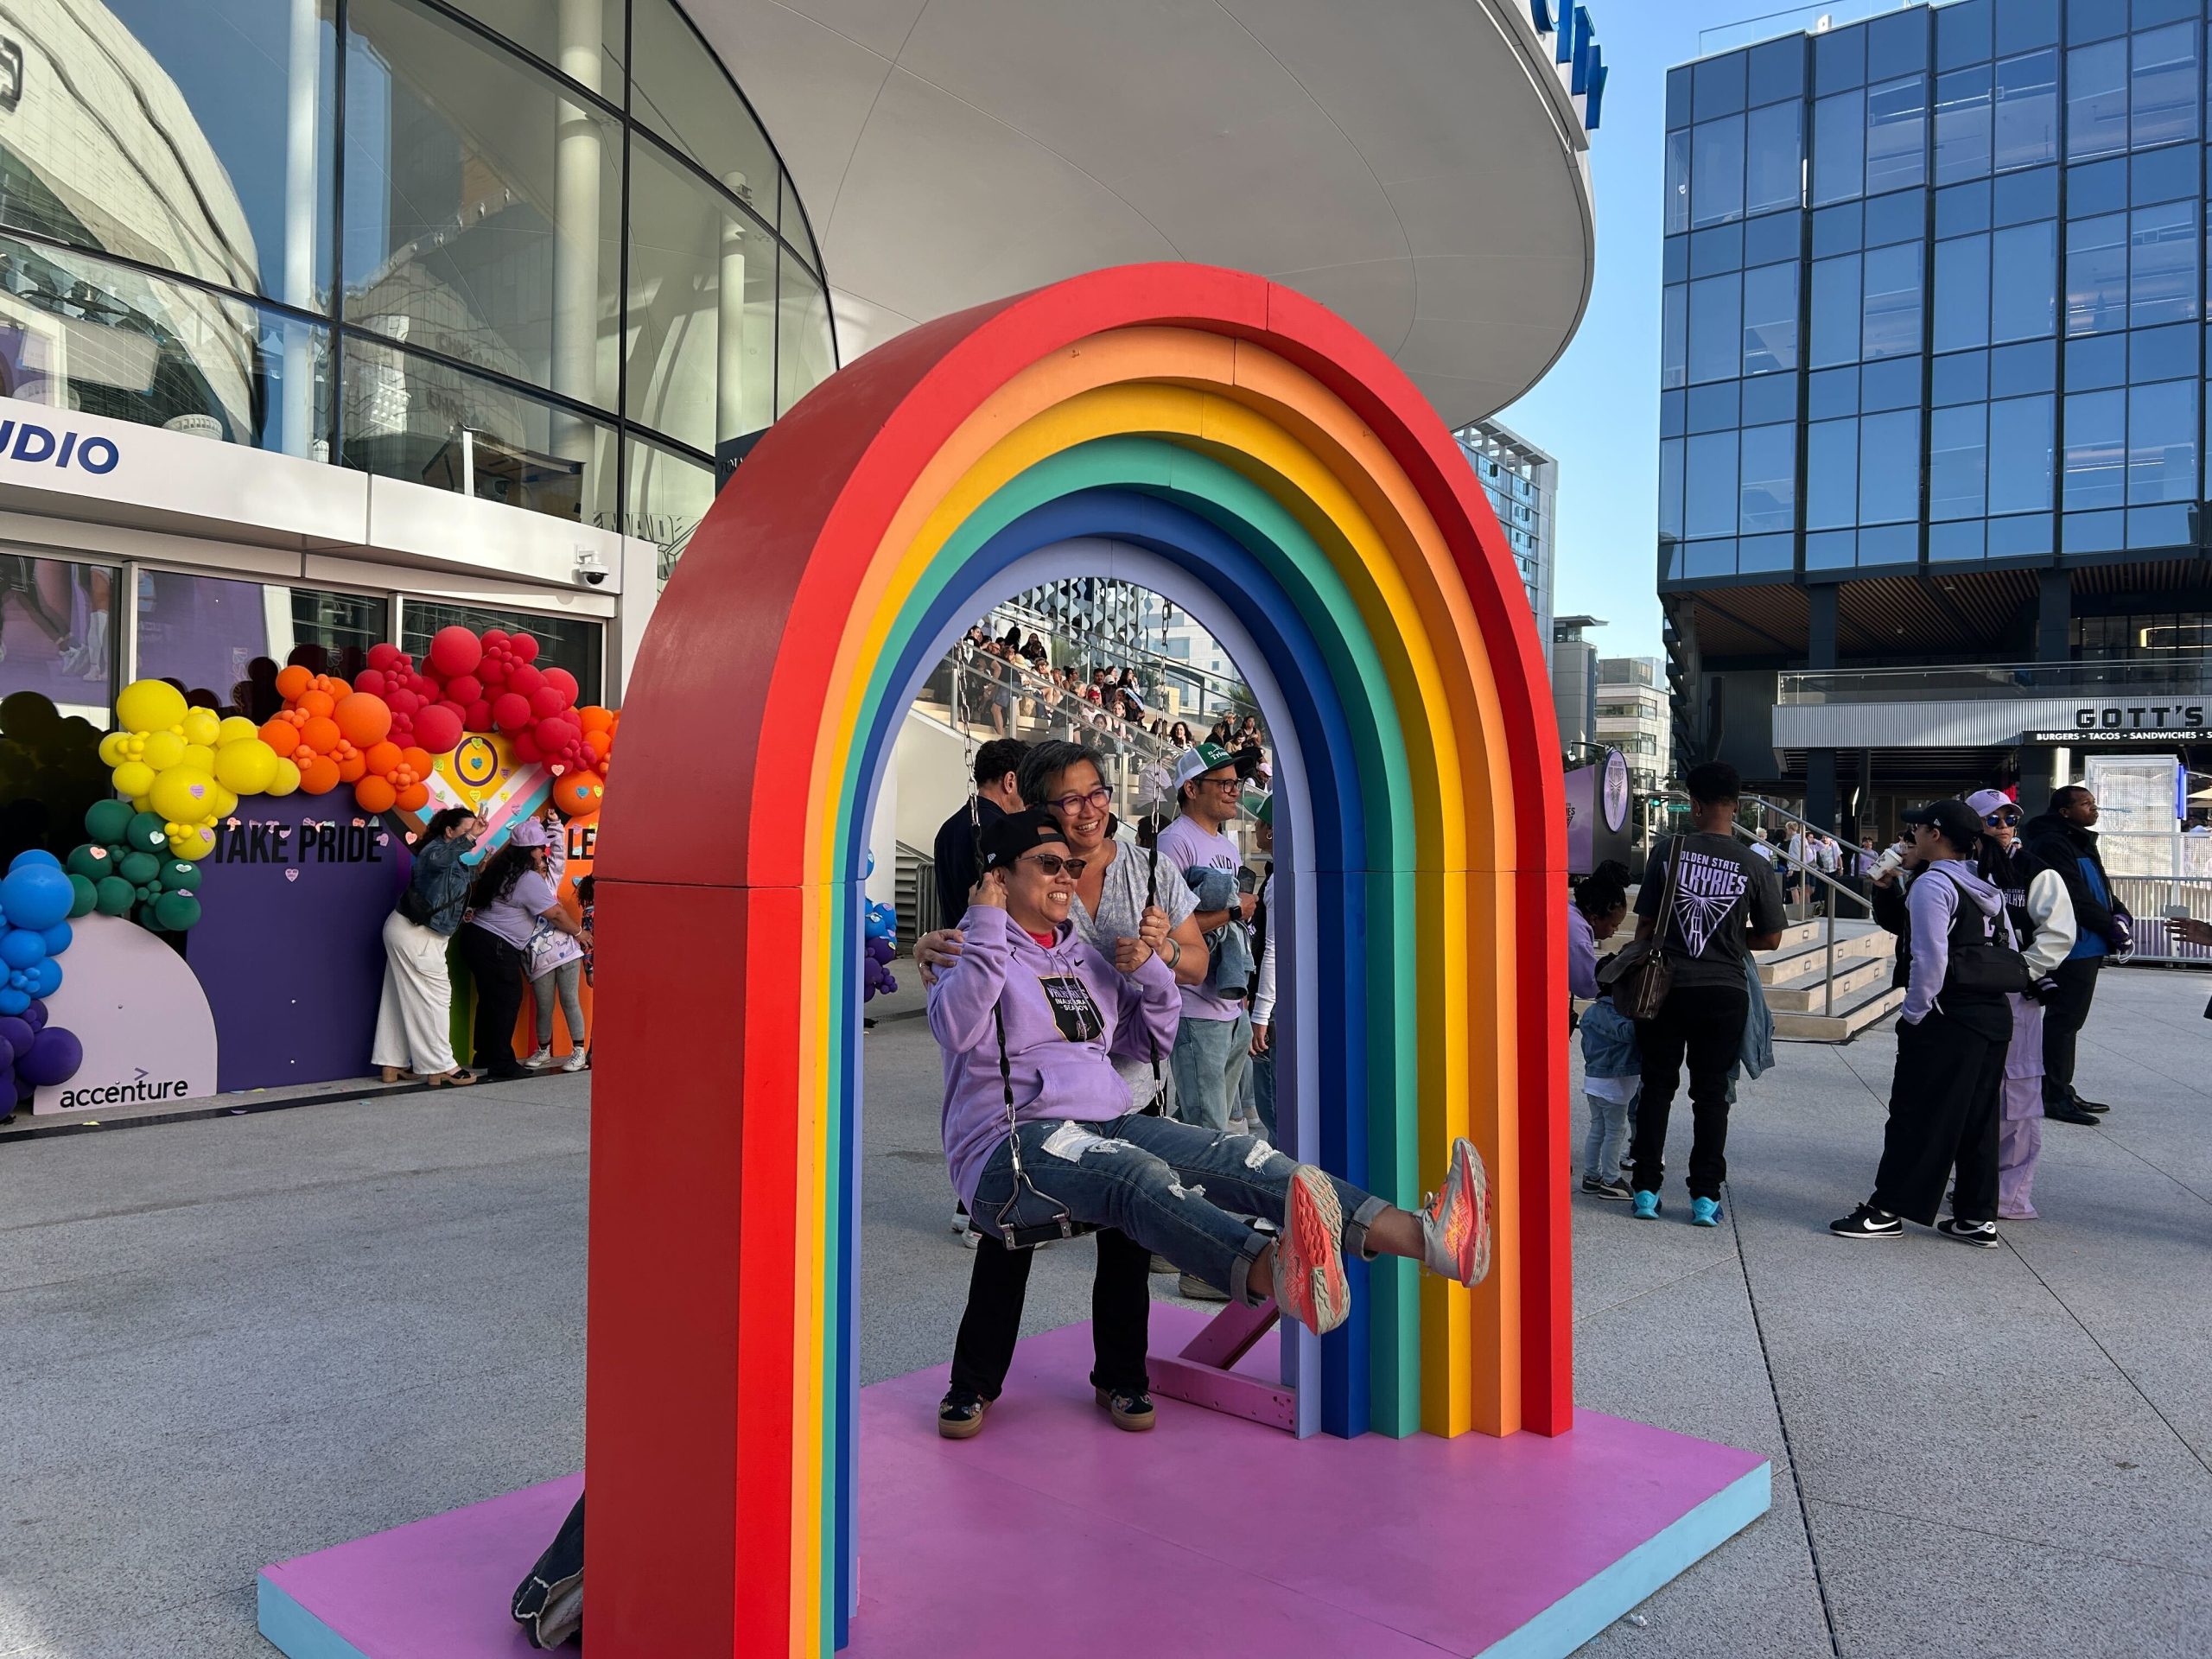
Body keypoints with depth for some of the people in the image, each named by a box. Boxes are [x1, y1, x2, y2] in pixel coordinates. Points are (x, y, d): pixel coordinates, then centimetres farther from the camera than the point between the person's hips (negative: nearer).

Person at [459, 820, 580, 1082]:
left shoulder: (502, 869, 10)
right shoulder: (530, 879, -15)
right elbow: (555, 915, -12)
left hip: (475, 936, 9)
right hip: (496, 946, -9)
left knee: (490, 998, 17)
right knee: (507, 1000, -3)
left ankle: (485, 1055, 26)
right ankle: (502, 1065, 0)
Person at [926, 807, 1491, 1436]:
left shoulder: (1081, 955, 22)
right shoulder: (977, 950, 1)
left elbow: (1148, 1037, 23)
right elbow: (956, 1030, -20)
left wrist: (1151, 969, 5)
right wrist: (985, 929, -24)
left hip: (1106, 1124, 7)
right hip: (1010, 1149, -7)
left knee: (1240, 1157, -17)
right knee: (1138, 1173, -39)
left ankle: (1422, 1235, -34)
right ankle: (1276, 1275, -70)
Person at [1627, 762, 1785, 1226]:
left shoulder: (1669, 852, -6)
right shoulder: (1754, 867, -5)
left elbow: (1646, 924, -2)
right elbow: (1770, 938, 2)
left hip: (1666, 988, 0)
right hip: (1724, 992, 0)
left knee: (1657, 1088, 11)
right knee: (1711, 1095, 9)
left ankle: (1646, 1189, 12)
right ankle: (1705, 1196, 10)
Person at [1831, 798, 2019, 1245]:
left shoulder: (1932, 884, -14)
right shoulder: (1987, 888, 12)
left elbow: (1930, 958, -21)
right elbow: (2010, 952, 14)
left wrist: (1913, 1014, -11)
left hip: (1945, 1022, -8)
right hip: (1994, 1016, 8)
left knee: (1916, 1114, -2)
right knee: (1978, 1118, 13)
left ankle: (1888, 1210, 4)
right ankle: (1977, 1217, 18)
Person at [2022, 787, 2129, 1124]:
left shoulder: (2082, 843, 19)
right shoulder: (2053, 844, -14)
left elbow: (2102, 889, 19)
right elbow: (2075, 897, -20)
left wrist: (2122, 916, 2)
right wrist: (2112, 927, -14)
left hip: (2089, 947, 11)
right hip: (2072, 946, -11)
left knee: (2068, 1020, 15)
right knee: (2063, 1020, -7)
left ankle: (2063, 1090, 24)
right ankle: (2054, 1098, -4)